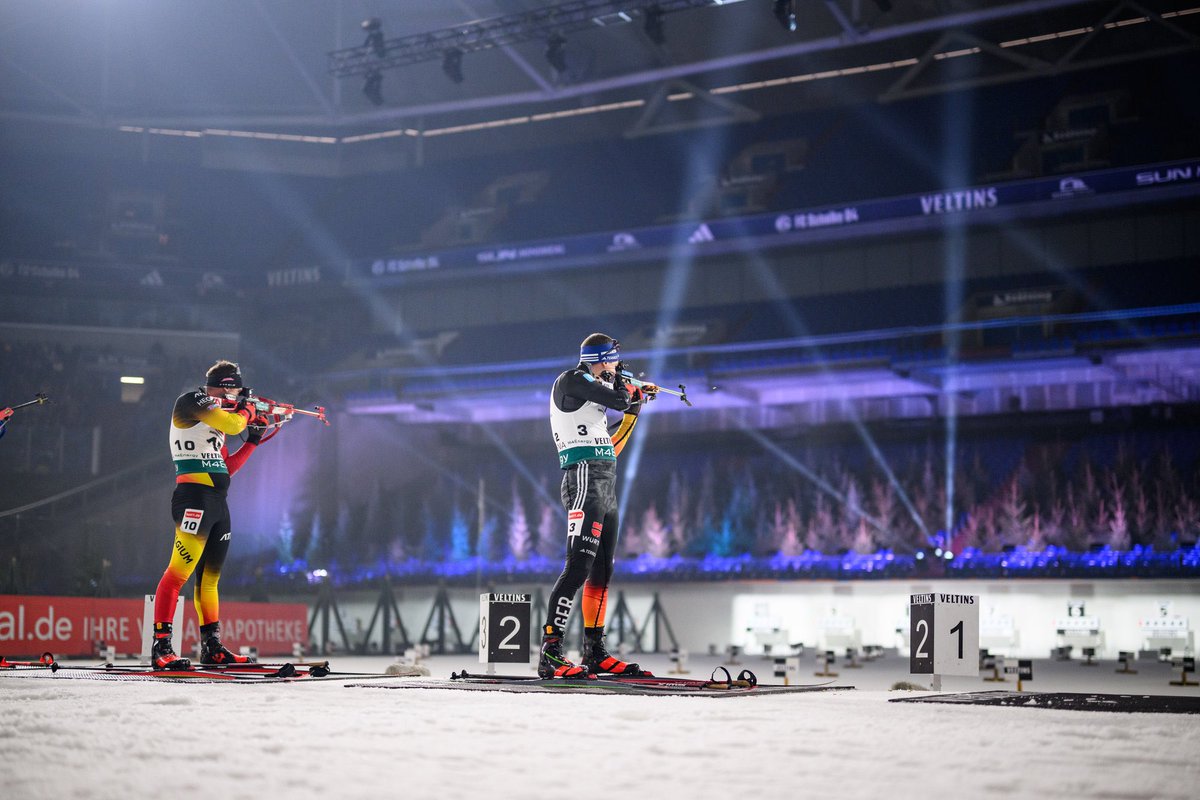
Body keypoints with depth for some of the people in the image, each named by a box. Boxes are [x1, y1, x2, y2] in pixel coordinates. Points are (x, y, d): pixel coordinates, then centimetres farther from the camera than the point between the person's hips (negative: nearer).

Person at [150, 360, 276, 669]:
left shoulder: (216, 420, 23)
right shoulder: (192, 401, -3)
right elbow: (232, 423, -16)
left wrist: (253, 440, 20)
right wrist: (246, 410, 5)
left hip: (218, 504, 10)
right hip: (195, 496, -10)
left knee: (210, 577, 14)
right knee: (180, 571, -16)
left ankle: (212, 647, 20)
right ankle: (161, 646, -20)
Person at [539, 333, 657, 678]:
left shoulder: (594, 397, 24)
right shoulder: (570, 381, -4)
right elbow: (619, 399, -14)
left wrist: (635, 408, 29)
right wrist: (623, 385, 9)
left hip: (606, 488, 10)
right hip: (585, 482, -10)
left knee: (602, 572, 12)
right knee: (579, 566, -18)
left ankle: (595, 652, 19)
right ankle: (550, 653, -22)